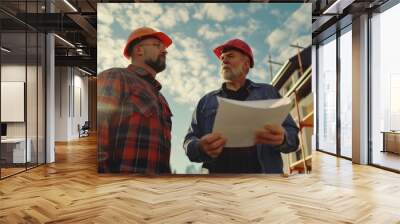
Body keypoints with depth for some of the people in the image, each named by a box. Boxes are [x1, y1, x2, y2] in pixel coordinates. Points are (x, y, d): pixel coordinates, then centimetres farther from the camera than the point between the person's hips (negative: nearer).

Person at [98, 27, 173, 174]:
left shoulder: (159, 98, 24)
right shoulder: (114, 78, 0)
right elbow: (98, 130, -14)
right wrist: (101, 168, -23)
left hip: (158, 170, 8)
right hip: (121, 169, -7)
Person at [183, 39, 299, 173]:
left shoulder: (268, 92, 13)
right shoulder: (206, 101, 15)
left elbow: (292, 135, 8)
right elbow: (189, 142, 8)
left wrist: (282, 139, -16)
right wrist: (201, 148, -16)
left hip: (266, 170, 0)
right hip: (219, 171, 1)